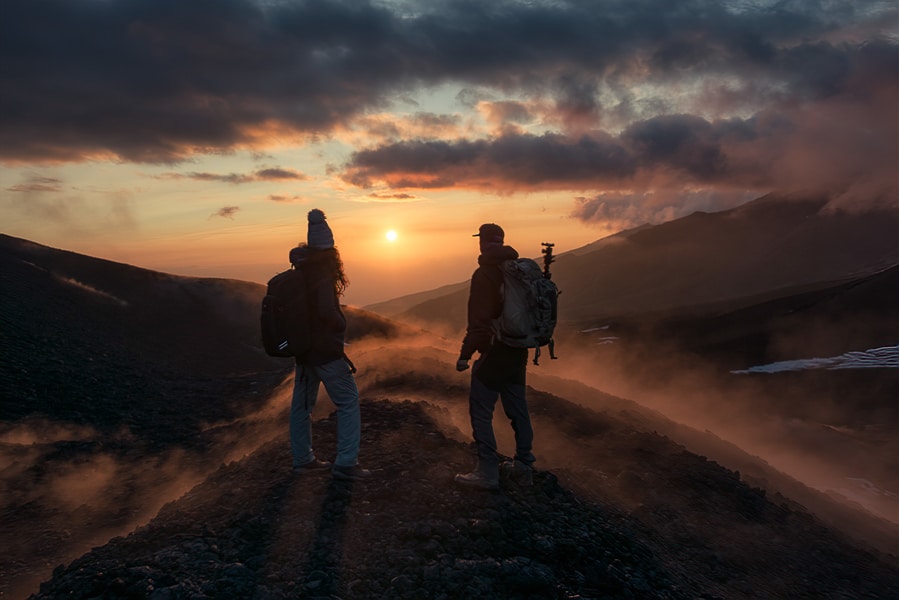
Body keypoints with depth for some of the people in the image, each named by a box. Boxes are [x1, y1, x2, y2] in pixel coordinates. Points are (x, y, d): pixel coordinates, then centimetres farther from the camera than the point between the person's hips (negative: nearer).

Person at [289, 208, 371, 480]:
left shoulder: (298, 273, 5)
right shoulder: (323, 274, -18)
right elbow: (328, 311, -29)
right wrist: (342, 326, -11)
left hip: (303, 347, 8)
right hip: (325, 350, -8)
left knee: (302, 403, 15)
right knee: (349, 401, 0)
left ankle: (303, 458, 25)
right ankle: (345, 462, -1)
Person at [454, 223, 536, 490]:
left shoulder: (485, 274, -15)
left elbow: (479, 320, -20)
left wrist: (465, 353, -16)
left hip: (494, 351, -8)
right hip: (518, 352, 8)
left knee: (480, 411, 0)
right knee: (517, 408, 15)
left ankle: (488, 471, 1)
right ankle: (523, 466, 22)